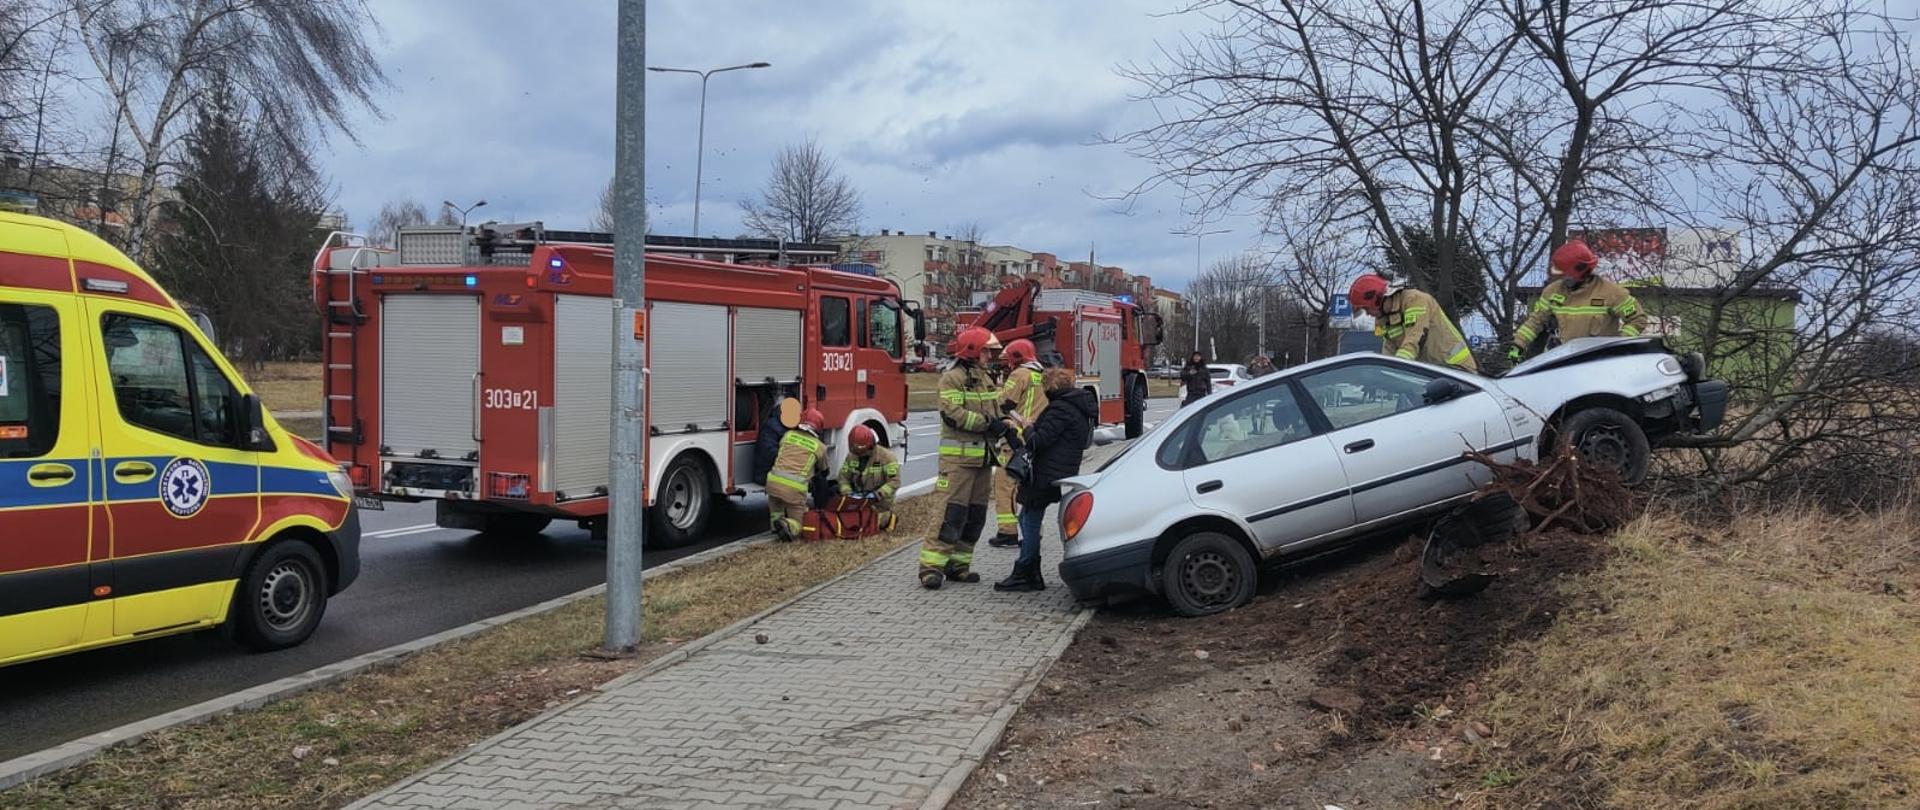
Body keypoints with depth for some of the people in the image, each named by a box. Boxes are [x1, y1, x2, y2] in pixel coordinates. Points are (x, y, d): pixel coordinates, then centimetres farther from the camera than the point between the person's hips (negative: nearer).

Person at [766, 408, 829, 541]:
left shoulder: (788, 435, 15)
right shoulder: (820, 447, 10)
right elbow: (823, 470, 27)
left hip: (774, 480, 3)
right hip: (795, 488, -2)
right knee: (796, 525, 13)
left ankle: (777, 520, 0)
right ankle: (787, 526, -20)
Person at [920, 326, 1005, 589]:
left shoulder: (986, 379, 19)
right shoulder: (952, 378, -8)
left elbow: (997, 411, 21)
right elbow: (954, 414, -18)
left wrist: (1005, 427, 1)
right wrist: (987, 423, -18)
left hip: (983, 456, 9)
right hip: (958, 456, -9)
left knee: (975, 514, 10)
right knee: (951, 511, -13)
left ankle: (957, 564, 17)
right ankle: (931, 566, -11)